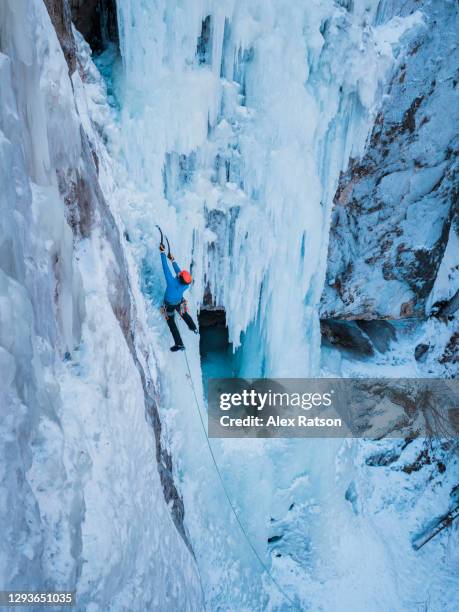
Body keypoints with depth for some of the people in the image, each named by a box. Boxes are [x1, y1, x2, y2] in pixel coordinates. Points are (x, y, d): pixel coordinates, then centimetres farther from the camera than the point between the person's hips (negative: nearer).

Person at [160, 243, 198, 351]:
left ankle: (179, 344, 14)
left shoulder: (172, 282, -45)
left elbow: (165, 268, -43)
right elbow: (178, 271, -13)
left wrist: (163, 252, -37)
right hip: (179, 302, 4)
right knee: (183, 313, 34)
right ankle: (194, 328, 52)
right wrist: (173, 260, -5)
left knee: (171, 322, 14)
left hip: (169, 305, -4)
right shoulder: (186, 286, -30)